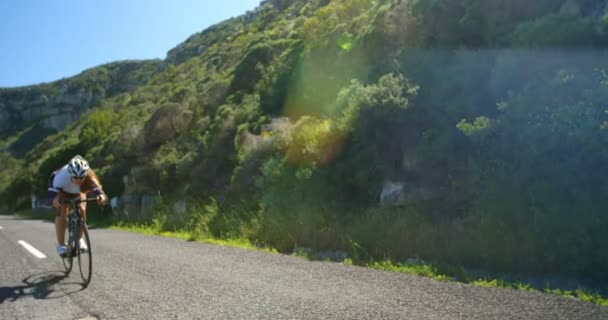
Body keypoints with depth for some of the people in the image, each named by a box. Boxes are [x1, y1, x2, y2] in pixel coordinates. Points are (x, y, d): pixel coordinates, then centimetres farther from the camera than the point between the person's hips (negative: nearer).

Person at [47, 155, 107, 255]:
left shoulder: (89, 177, -40)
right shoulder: (62, 175, -43)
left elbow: (96, 187, -52)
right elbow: (53, 188, -47)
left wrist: (101, 195, -74)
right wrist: (55, 198, -68)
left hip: (78, 192, 2)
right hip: (62, 191, -1)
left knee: (82, 210, -19)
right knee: (61, 213, -18)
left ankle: (80, 240, 2)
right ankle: (61, 245, -7)